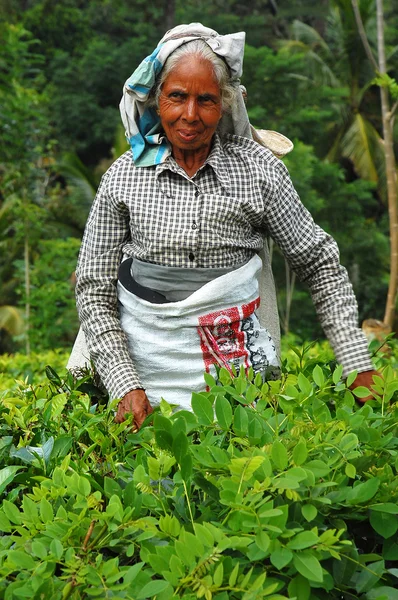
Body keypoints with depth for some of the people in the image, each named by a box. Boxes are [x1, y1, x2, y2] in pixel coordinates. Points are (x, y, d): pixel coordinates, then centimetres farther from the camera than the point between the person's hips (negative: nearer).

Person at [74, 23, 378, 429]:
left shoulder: (258, 168, -5)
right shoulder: (125, 176, -4)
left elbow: (321, 265, 1)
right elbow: (94, 292, 0)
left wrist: (361, 370, -4)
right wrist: (126, 386, -11)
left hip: (238, 365, 0)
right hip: (146, 368, 0)